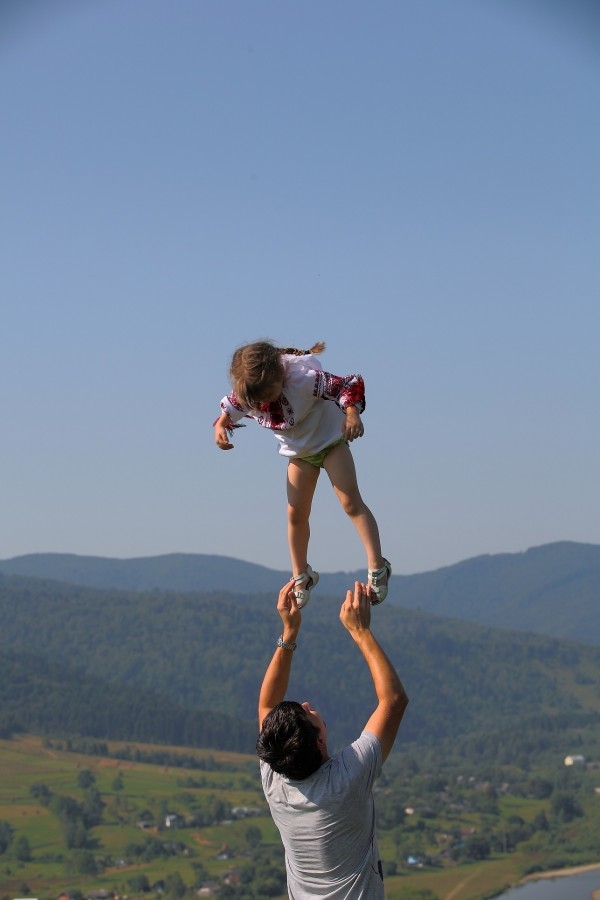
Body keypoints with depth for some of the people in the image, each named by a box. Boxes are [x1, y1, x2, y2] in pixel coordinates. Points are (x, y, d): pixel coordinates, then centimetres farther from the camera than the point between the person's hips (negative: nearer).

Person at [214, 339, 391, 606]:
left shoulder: (304, 379, -36)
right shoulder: (246, 393, -22)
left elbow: (350, 385, -31)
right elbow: (230, 407, 0)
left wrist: (352, 413, -49)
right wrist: (221, 425, -21)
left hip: (329, 439, -5)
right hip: (298, 451, 5)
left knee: (351, 502, -15)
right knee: (295, 514, 3)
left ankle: (377, 567, -15)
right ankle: (301, 576, 20)